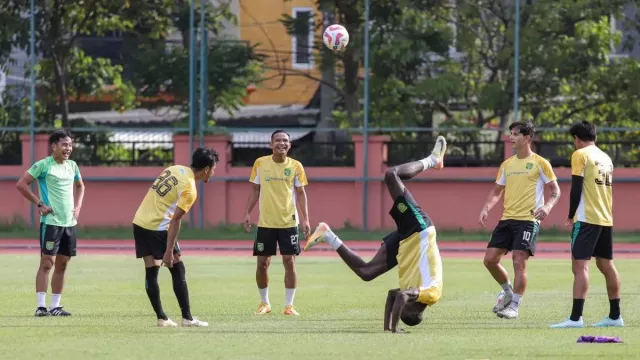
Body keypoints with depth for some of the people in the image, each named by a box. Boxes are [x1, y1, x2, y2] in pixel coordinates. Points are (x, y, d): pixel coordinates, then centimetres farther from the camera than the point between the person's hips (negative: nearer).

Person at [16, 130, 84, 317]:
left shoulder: (72, 166, 11)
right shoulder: (43, 165, -8)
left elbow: (80, 186, 29)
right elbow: (21, 184, -9)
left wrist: (78, 206, 13)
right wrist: (39, 204, -11)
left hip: (70, 223, 6)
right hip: (51, 222, -6)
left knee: (62, 265, 7)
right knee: (47, 263, -8)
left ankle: (55, 306, 12)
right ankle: (41, 306, -8)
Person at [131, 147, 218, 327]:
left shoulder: (174, 169, 9)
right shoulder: (189, 189, -14)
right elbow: (175, 220, -18)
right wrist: (169, 251, -17)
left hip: (139, 223, 8)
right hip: (157, 228, -8)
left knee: (151, 271, 10)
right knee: (178, 270, 4)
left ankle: (161, 317, 13)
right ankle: (187, 318, 5)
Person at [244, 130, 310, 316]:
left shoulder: (295, 166, 0)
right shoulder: (260, 163, 1)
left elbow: (301, 193, 3)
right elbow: (255, 190, 8)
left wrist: (305, 219, -4)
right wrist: (247, 213, 1)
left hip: (288, 222, -1)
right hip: (265, 222, 1)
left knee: (289, 261, -4)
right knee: (262, 262, 3)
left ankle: (289, 305, 4)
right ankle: (264, 302, 19)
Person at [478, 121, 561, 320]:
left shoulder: (539, 163, -2)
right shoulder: (507, 164, 15)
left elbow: (555, 191, -1)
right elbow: (497, 191, 21)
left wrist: (547, 206, -20)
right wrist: (486, 208, 4)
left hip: (528, 220, -6)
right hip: (507, 219, 6)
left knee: (519, 261, -12)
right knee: (490, 259, -1)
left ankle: (514, 306, -4)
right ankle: (508, 291, 23)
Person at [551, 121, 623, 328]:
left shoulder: (580, 155, -7)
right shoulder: (606, 158, 15)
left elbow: (576, 188, -12)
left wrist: (571, 215, -1)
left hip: (587, 218, -8)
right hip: (606, 219, 8)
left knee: (580, 265, -12)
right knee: (606, 265, 15)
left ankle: (576, 318, -21)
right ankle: (615, 316, 20)